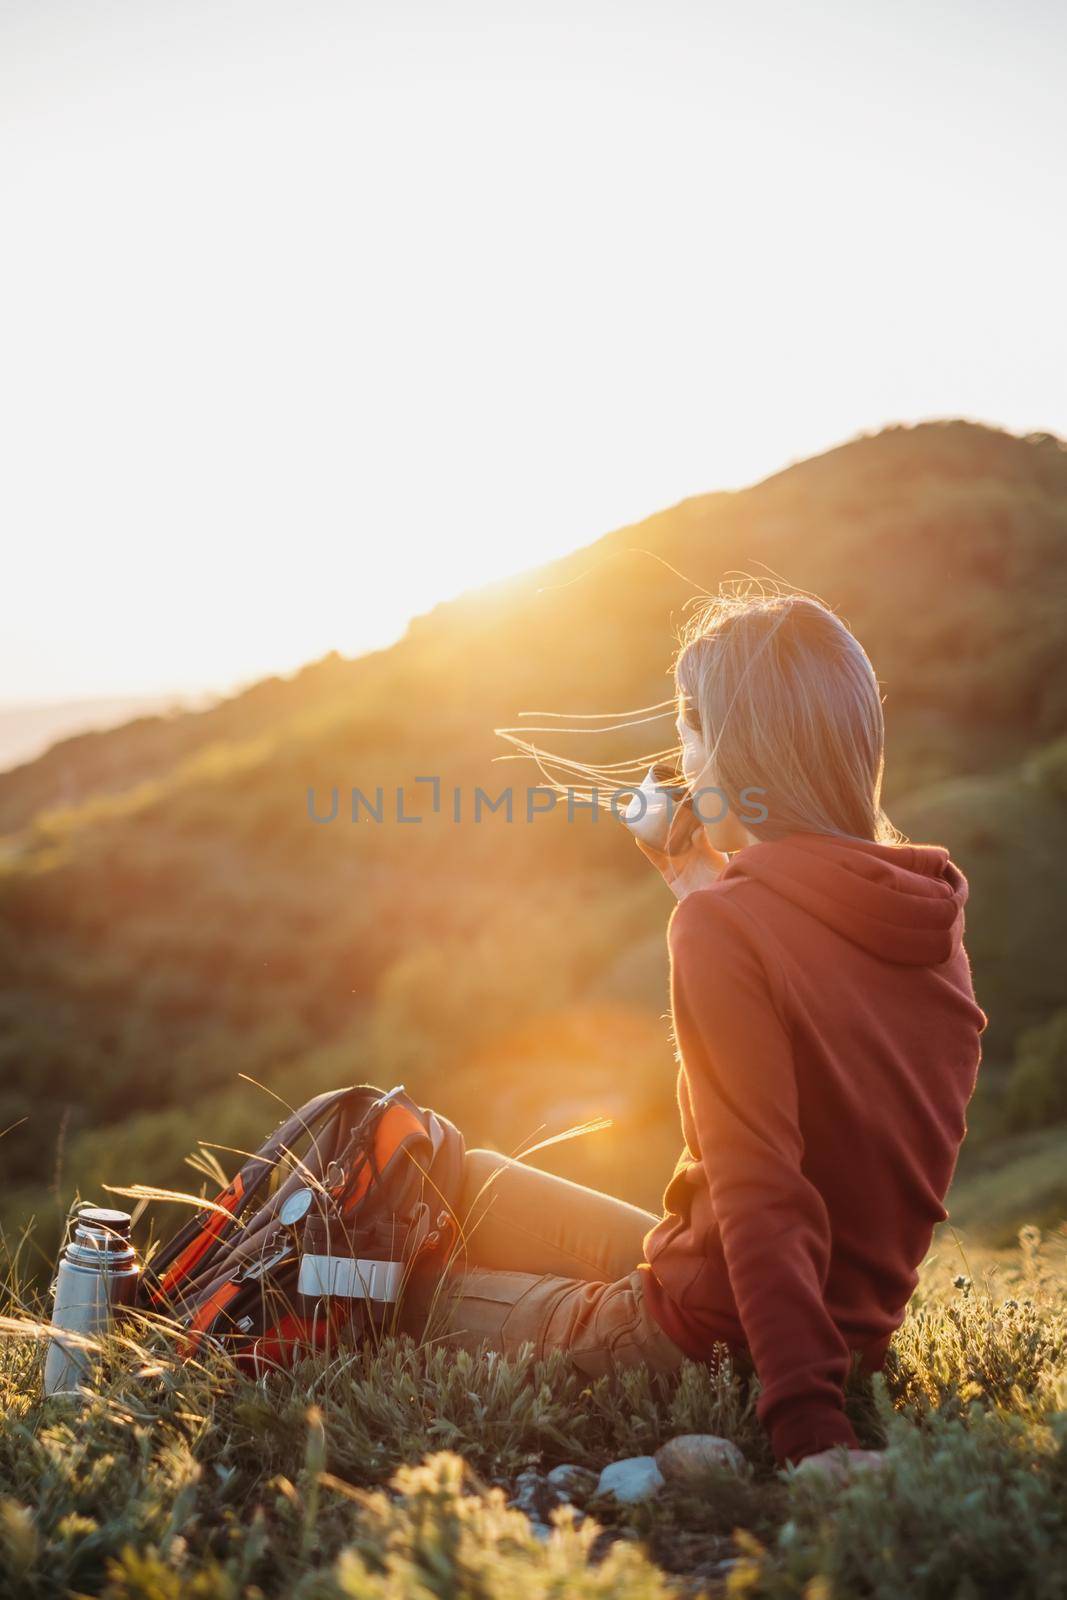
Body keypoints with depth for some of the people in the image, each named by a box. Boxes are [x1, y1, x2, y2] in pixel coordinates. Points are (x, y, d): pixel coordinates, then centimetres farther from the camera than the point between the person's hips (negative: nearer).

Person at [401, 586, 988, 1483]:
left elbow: (761, 1193, -29)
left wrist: (808, 1427, -30)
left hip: (708, 1338, -8)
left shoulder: (726, 925, -24)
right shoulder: (932, 912, 0)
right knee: (474, 1179, 22)